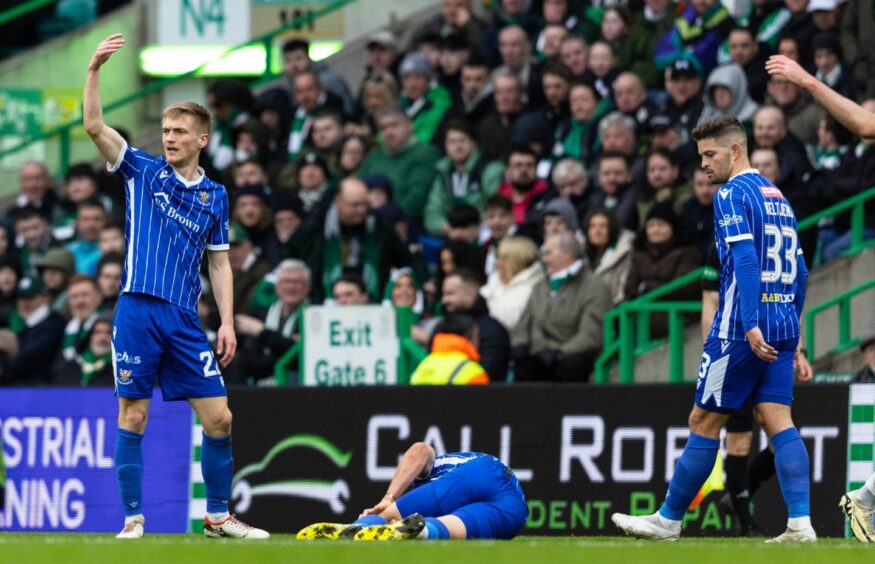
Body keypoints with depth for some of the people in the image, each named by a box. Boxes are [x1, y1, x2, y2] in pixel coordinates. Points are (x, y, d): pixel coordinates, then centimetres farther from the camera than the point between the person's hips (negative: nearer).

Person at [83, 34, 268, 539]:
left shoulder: (215, 196, 11)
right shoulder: (143, 171, 5)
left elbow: (220, 264, 14)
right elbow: (94, 126, -6)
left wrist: (228, 322, 4)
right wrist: (95, 70, -18)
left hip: (186, 320, 2)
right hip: (138, 312, -2)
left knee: (219, 418, -1)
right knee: (133, 417, -2)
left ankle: (219, 516, 12)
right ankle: (134, 519, 4)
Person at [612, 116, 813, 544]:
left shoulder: (732, 194, -8)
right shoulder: (778, 197, 18)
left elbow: (745, 260, -19)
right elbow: (798, 271, 21)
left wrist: (750, 324, -24)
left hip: (740, 330, -8)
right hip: (782, 328, 8)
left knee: (703, 422, 1)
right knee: (777, 421, 0)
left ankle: (668, 520, 10)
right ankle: (800, 523, -12)